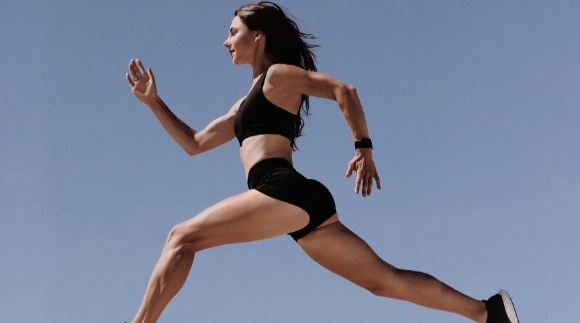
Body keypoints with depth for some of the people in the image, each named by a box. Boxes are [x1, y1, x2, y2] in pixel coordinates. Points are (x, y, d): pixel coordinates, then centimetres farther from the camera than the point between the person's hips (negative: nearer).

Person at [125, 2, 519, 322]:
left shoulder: (279, 74, 7)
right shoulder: (247, 104, 31)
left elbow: (344, 90, -4)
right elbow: (195, 143, 31)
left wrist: (364, 148, -10)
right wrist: (154, 101, 26)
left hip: (287, 191, -9)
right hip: (302, 204, 9)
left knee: (182, 237, -11)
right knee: (384, 280, 5)